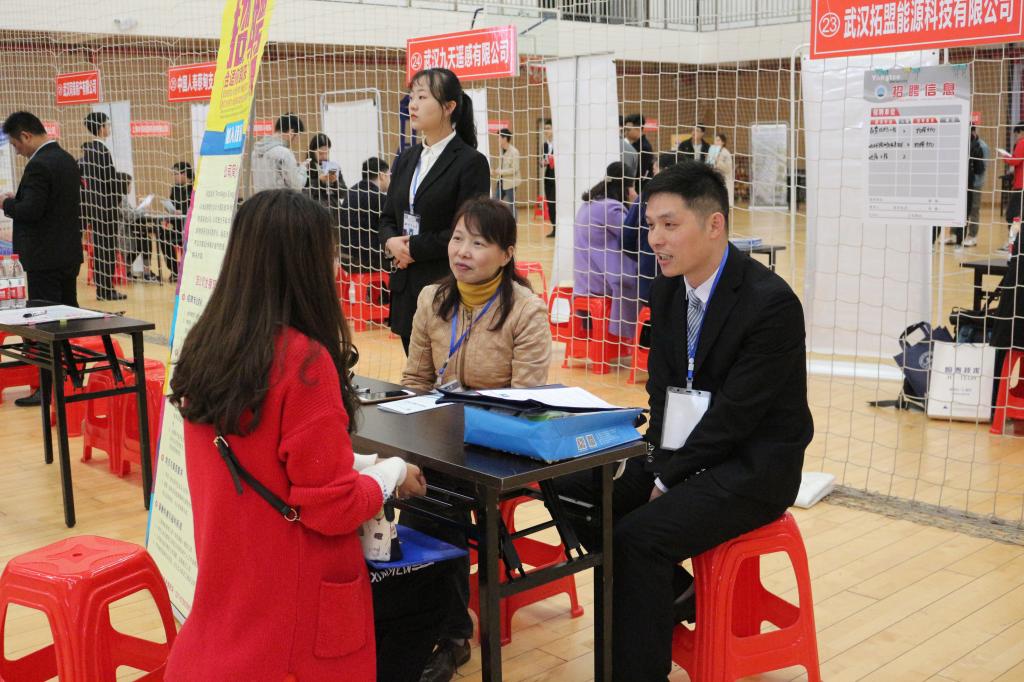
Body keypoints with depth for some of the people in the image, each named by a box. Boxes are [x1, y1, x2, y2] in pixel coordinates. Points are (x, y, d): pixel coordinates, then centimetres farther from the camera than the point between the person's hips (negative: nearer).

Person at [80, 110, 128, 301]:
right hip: (105, 202, -9)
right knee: (107, 246, -2)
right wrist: (126, 178, -1)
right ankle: (106, 290, 3)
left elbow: (79, 172, 15)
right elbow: (110, 178, -20)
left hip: (92, 200, 9)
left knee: (100, 245, 13)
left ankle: (102, 288, 18)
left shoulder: (86, 149, 9)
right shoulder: (101, 150, -17)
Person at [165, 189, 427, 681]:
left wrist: (359, 464, 12)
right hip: (291, 605, -8)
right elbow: (331, 507, -20)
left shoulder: (204, 348, 0)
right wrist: (392, 474, -2)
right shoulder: (303, 360, -23)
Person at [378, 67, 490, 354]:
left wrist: (414, 248, -12)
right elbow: (387, 217, 18)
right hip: (408, 288, 7)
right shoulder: (407, 159, 14)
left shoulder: (471, 162, -8)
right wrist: (391, 242, -4)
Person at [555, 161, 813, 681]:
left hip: (753, 465, -8)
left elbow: (736, 412, -20)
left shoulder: (772, 302, -20)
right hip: (679, 447, 8)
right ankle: (672, 590, 12)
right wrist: (658, 452, -6)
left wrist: (669, 477, -16)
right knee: (571, 491, -4)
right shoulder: (667, 288, 4)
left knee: (638, 535, -27)